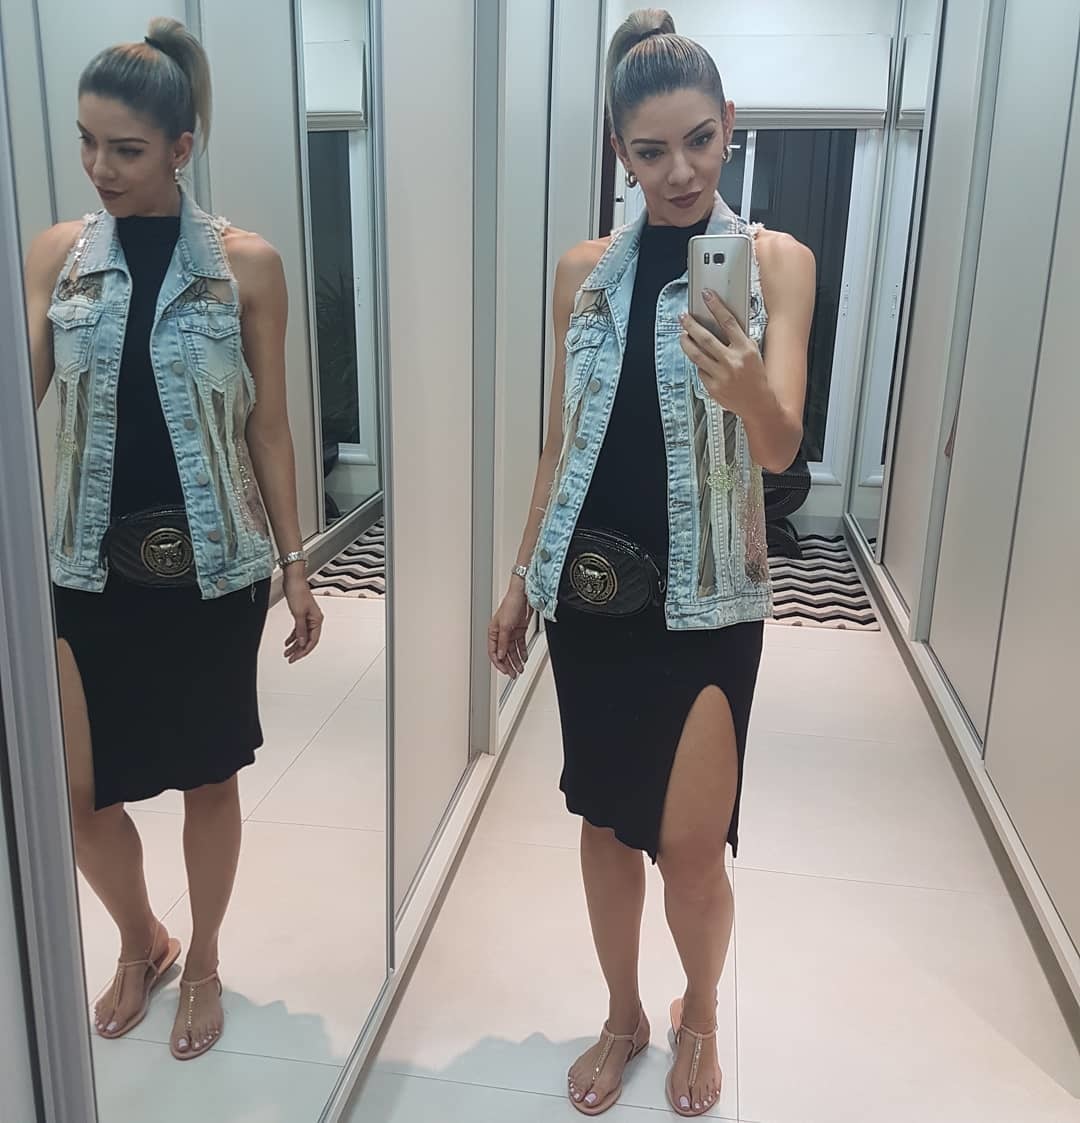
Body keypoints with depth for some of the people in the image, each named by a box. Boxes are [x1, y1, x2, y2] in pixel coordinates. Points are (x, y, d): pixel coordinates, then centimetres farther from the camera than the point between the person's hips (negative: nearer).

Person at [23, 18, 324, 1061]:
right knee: (73, 790, 8)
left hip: (212, 560, -2)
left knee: (209, 775, 11)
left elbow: (267, 425, -1)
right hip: (91, 562, 2)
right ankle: (139, 942, 38)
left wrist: (296, 563, -1)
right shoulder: (55, 254, 2)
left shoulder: (246, 263, -4)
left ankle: (202, 962, 37)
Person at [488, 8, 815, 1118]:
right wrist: (521, 575, 10)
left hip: (708, 593, -3)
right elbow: (562, 439, 10)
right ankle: (624, 1018, 38)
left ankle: (699, 1017, 33)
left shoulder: (776, 261, -5)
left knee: (688, 839, 1)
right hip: (588, 584, 3)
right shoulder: (584, 270, 4)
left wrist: (749, 388, -37)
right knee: (604, 819, 13)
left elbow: (781, 449, -15)